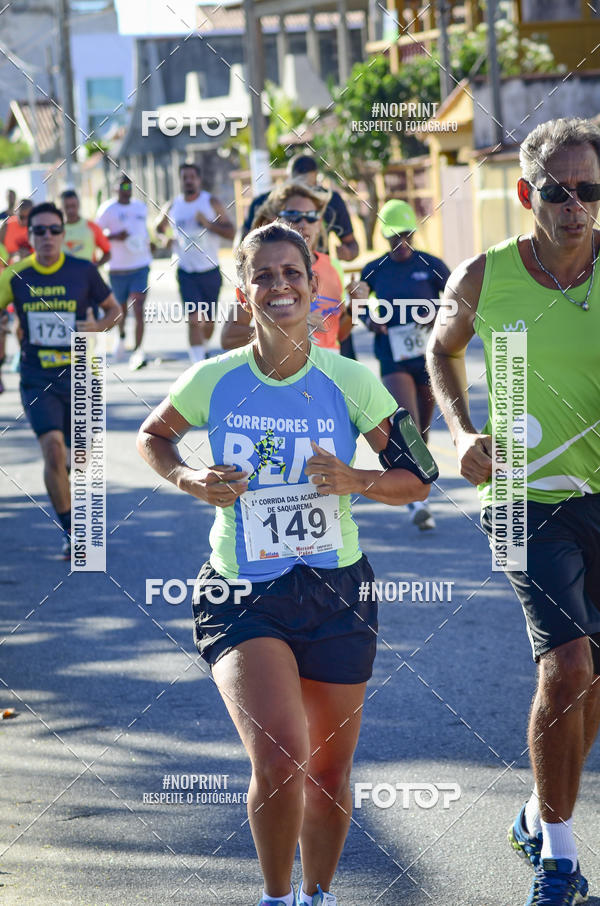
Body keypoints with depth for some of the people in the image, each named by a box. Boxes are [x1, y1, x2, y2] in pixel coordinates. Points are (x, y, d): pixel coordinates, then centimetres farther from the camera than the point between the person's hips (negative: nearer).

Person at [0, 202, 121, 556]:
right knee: (53, 449, -19)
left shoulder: (83, 272, -4)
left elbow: (114, 310, 8)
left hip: (78, 376, 1)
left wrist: (98, 326, -13)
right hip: (38, 379, -1)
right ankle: (71, 533, -6)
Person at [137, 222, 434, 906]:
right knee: (279, 760, -21)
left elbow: (417, 482, 2)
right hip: (241, 594, -2)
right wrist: (190, 481, -5)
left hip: (335, 592, 2)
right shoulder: (213, 381, -5)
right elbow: (152, 436, 15)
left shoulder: (350, 381, -5)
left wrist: (355, 480, -17)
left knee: (328, 772, 11)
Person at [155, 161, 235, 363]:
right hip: (186, 272, 0)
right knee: (194, 319, -14)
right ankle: (198, 363, -16)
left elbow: (231, 233, -7)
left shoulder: (212, 203, -3)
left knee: (209, 321, 11)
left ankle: (203, 349, 41)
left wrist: (208, 224, -23)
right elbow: (159, 227, 21)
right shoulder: (173, 207, 3)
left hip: (210, 270, 0)